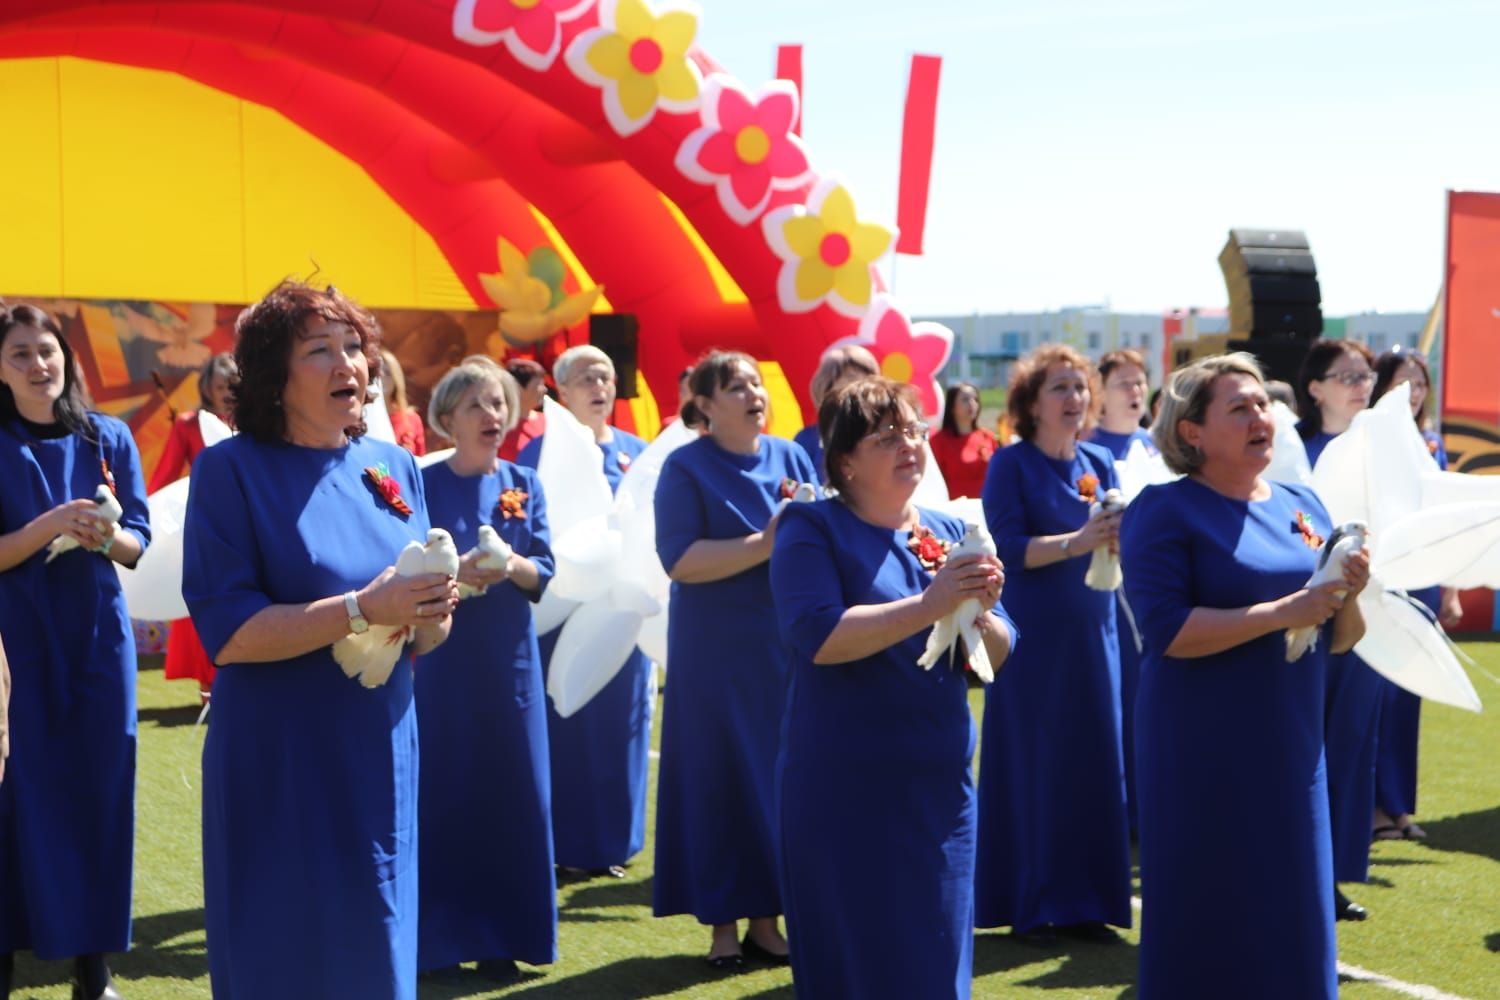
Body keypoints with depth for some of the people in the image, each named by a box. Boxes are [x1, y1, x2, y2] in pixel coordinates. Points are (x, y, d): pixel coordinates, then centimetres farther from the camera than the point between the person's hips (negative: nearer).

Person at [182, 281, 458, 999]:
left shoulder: (396, 468, 6)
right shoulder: (231, 470, -9)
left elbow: (426, 636, 9)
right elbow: (225, 632, -17)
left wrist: (429, 614, -15)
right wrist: (362, 609, -25)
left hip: (380, 758, 5)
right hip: (276, 768, -4)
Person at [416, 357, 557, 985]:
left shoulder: (525, 486, 6)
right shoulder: (425, 484, -1)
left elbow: (544, 575, 0)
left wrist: (512, 566, -21)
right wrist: (452, 573, -25)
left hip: (508, 657, 2)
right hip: (441, 656, -2)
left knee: (509, 793, 4)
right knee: (441, 791, -1)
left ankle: (501, 939, 14)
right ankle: (438, 936, 11)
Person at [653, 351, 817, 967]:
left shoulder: (791, 458, 7)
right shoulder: (685, 468, -6)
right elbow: (679, 560, -16)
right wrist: (764, 544, -21)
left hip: (785, 642, 4)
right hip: (715, 650, -4)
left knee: (782, 775, 5)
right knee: (720, 777, 0)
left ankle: (765, 918, 15)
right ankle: (723, 923, 9)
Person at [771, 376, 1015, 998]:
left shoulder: (950, 534, 8)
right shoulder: (811, 529, -6)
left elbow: (996, 659, 5)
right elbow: (817, 636, -21)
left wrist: (978, 611, -17)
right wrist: (931, 604, -25)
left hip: (940, 782, 5)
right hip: (843, 790, -5)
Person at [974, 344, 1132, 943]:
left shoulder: (1100, 464, 11)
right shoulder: (1011, 464, -4)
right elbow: (1007, 547, -14)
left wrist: (1120, 536, -14)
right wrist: (1078, 541, -25)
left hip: (1093, 630, 5)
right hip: (1034, 635, -5)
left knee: (1095, 762, 5)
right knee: (1032, 765, 0)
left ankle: (1085, 902, 15)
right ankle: (1029, 905, 9)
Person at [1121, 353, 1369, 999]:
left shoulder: (1302, 506, 10)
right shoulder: (1164, 511, -8)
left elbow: (1342, 639, 12)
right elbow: (1165, 630, -19)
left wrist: (1348, 596, -9)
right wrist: (1282, 613, -21)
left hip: (1292, 753, 6)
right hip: (1202, 759, -6)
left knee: (1291, 921, 11)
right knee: (1207, 929, 1)